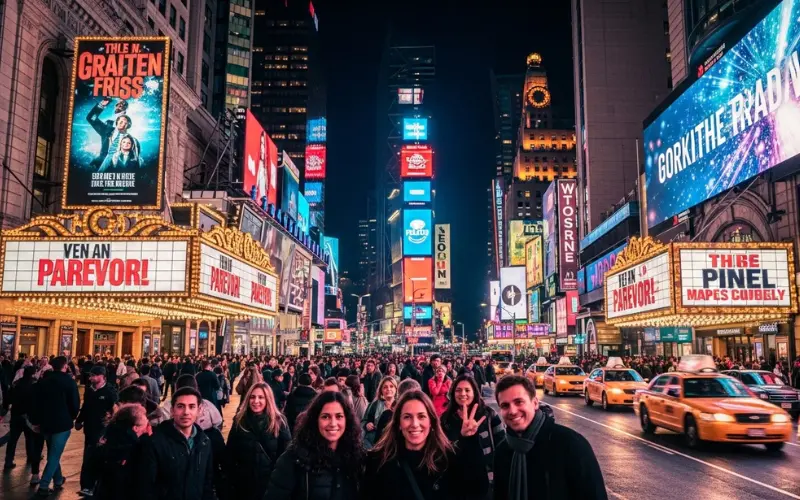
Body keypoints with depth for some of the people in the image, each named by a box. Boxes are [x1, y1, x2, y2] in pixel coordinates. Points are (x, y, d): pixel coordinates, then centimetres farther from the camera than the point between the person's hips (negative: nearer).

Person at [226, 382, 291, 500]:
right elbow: (230, 452, 4)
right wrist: (231, 479, 0)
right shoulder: (239, 421, 0)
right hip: (243, 482, 2)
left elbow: (286, 454, -4)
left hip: (271, 482, -2)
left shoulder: (279, 421, -6)